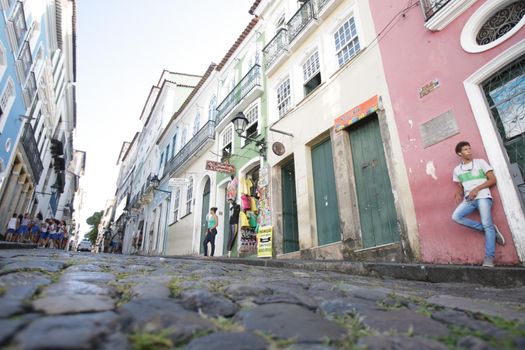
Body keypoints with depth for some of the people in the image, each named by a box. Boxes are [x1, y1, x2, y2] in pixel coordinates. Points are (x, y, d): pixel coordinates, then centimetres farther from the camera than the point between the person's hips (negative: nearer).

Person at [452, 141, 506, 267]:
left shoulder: (480, 162, 6)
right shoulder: (457, 170, 15)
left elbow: (493, 179, 0)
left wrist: (476, 189, -12)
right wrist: (459, 194, -3)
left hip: (483, 197, -3)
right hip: (468, 199, 3)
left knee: (487, 225, -15)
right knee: (456, 216, -21)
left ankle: (489, 258, -13)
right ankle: (491, 230, -7)